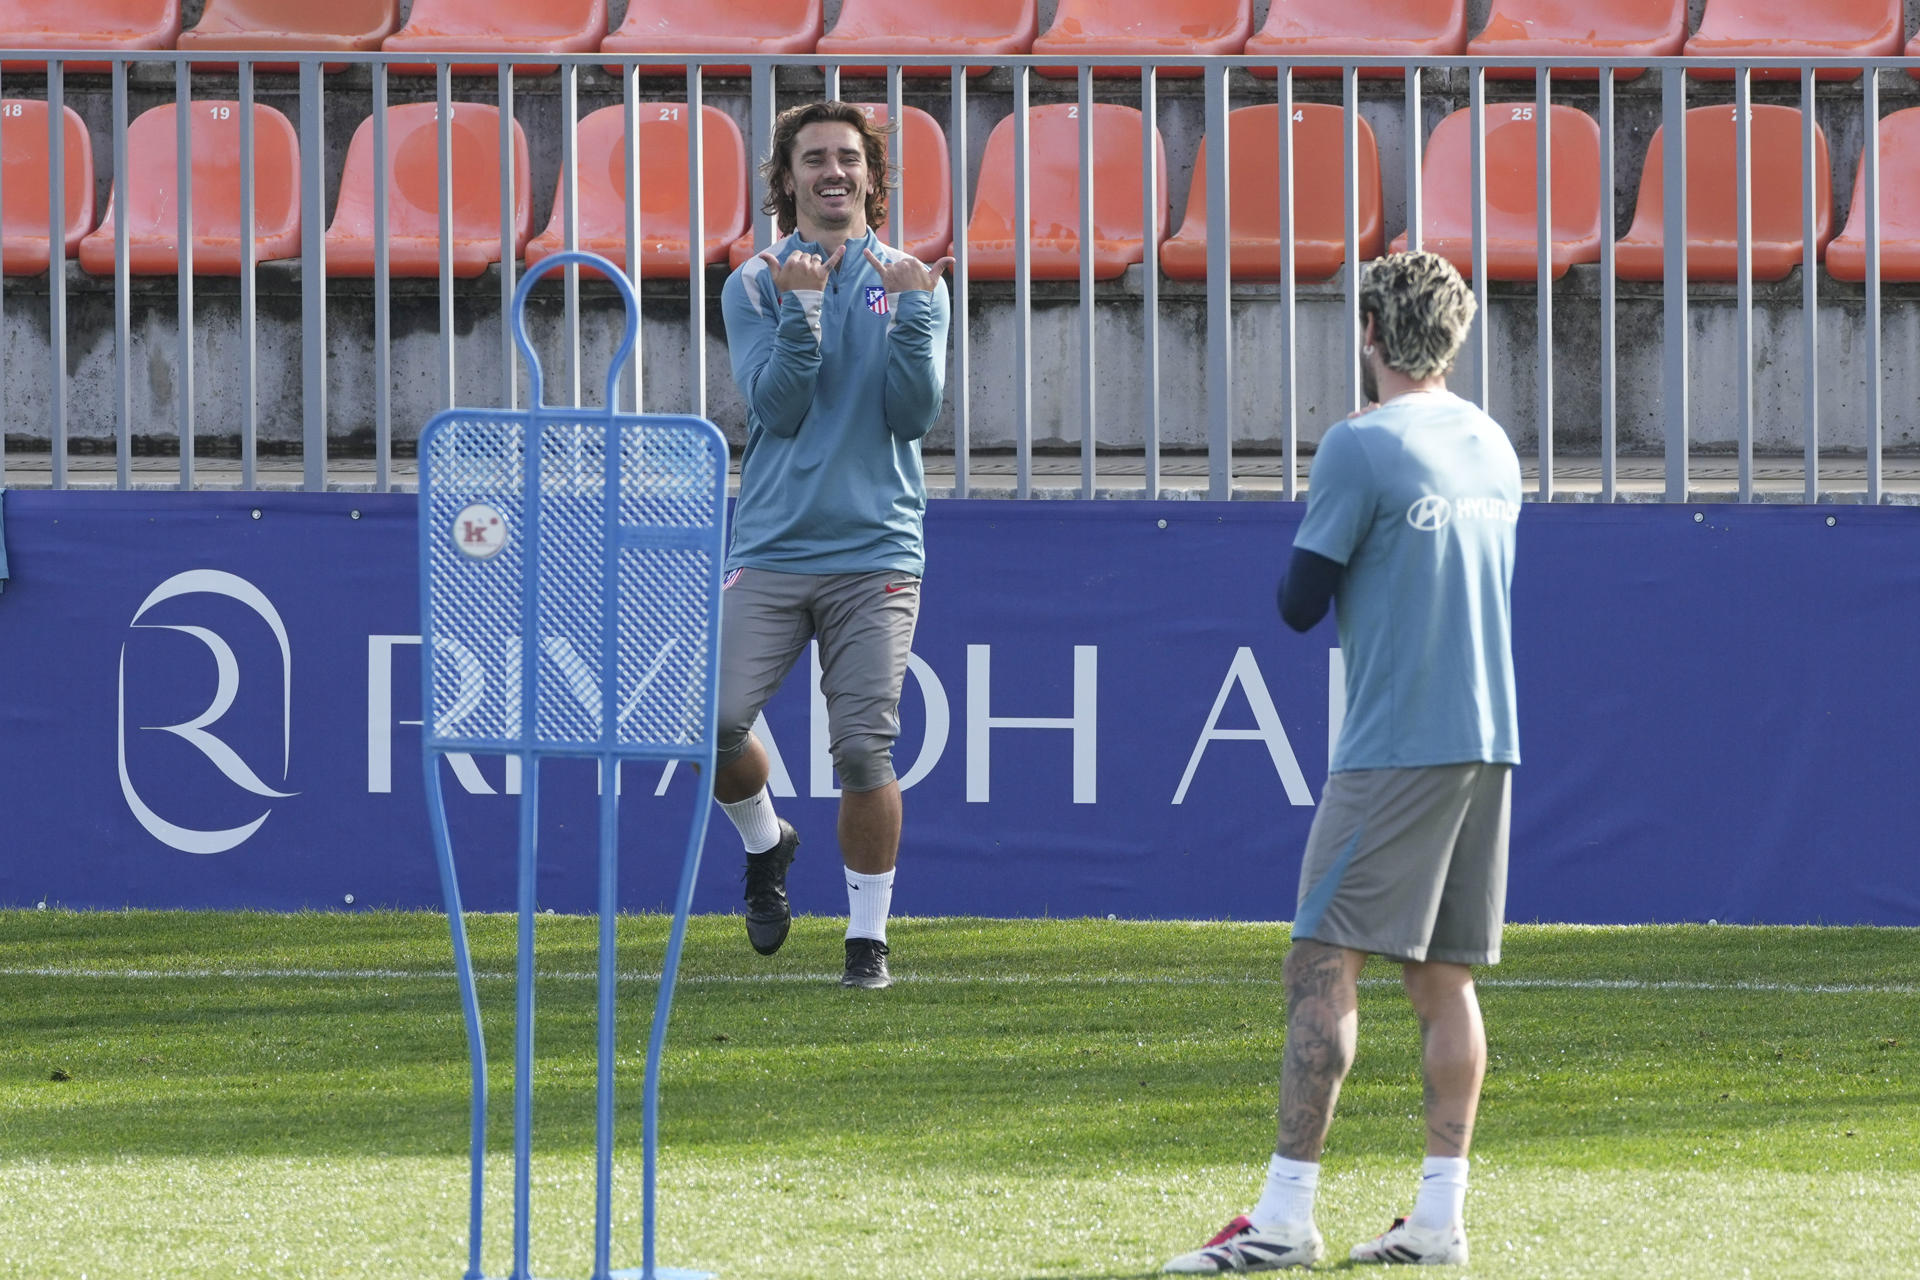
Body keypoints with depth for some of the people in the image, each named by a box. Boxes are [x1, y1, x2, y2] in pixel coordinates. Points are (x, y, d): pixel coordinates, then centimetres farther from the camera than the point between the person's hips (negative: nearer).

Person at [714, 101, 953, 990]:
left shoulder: (911, 284, 7)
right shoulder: (755, 286, 6)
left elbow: (913, 415, -3)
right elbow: (777, 408, -5)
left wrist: (911, 315, -15)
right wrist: (801, 308, -17)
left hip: (874, 551, -1)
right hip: (771, 546, 1)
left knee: (864, 750, -7)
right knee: (715, 724, -12)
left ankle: (868, 933, 7)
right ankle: (764, 843, 19)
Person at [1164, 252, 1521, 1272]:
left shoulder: (1362, 445, -11)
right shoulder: (1494, 448, 12)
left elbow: (1299, 604, -6)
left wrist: (1310, 528, 11)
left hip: (1394, 752, -7)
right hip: (1487, 742, 7)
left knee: (1324, 966, -7)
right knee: (1442, 980, 9)